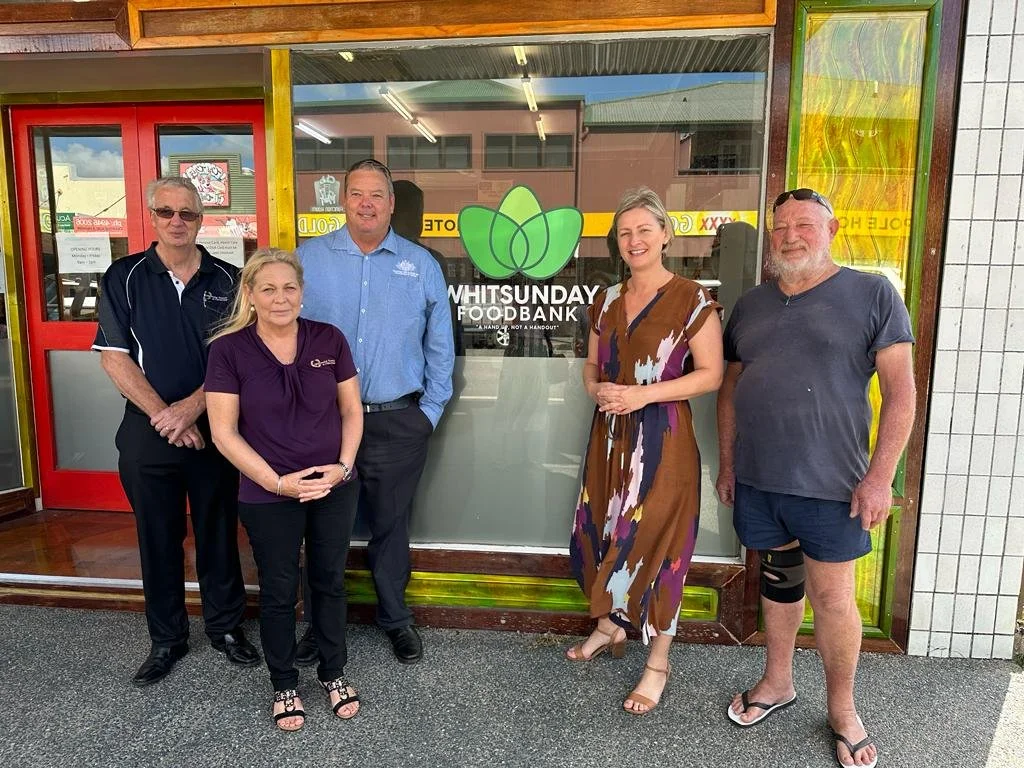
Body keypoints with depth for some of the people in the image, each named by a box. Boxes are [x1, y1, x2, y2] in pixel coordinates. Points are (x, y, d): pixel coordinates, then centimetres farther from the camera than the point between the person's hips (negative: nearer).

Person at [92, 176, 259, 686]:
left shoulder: (227, 280, 1)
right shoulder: (124, 278, 0)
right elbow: (113, 357, -4)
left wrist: (190, 408, -14)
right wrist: (164, 417, -12)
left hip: (214, 427, 0)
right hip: (148, 430, 0)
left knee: (219, 534, 10)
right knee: (158, 539, 11)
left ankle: (226, 626, 27)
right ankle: (166, 638, 28)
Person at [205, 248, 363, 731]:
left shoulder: (329, 340, -3)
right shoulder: (229, 349, -10)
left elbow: (351, 410, 3)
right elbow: (223, 431, -9)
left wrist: (343, 464, -10)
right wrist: (277, 481, -15)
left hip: (335, 489, 2)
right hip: (268, 497, -2)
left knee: (329, 581, 16)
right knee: (278, 589, 14)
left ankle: (334, 673, 37)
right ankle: (283, 685, 36)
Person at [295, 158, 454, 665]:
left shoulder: (421, 265, 3)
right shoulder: (308, 259, 1)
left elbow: (439, 346, 6)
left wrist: (431, 410, 1)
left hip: (398, 421, 0)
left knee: (391, 526, 14)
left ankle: (395, 619, 35)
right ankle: (322, 621, 35)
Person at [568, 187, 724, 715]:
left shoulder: (691, 300, -8)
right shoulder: (607, 301, 10)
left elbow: (711, 374, -10)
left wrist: (644, 394, -19)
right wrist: (596, 388, -6)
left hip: (662, 440, -6)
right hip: (610, 435, 6)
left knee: (655, 544, 0)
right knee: (600, 533, 13)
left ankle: (658, 662, 19)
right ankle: (609, 627, 38)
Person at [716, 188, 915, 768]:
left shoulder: (873, 294, -4)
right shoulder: (752, 304, 9)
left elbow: (901, 388, -7)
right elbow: (731, 387, 13)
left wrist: (881, 475, -13)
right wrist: (727, 463, 11)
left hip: (830, 482, -4)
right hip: (757, 479, 4)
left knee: (832, 595, 6)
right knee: (779, 578, 17)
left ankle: (843, 709, 29)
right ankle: (779, 682, 37)